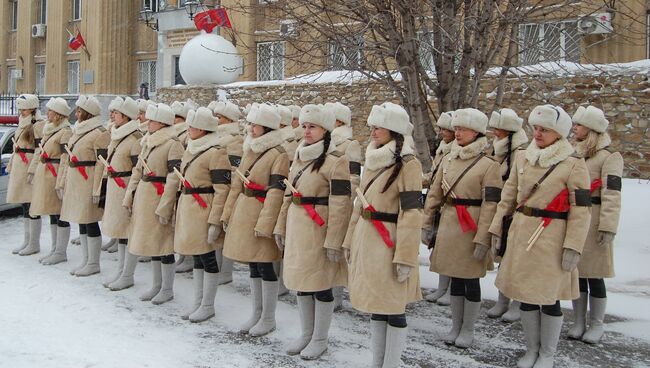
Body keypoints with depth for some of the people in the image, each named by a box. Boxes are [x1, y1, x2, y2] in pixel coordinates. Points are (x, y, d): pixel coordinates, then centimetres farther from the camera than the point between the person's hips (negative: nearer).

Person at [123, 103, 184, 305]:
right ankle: (156, 285, 27)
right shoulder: (148, 142, 13)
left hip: (160, 198, -8)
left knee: (164, 243, 1)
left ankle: (167, 289, 13)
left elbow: (174, 179, -18)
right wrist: (129, 197, 10)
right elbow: (137, 171, 16)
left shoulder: (173, 144, -13)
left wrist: (164, 207, -21)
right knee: (151, 242, 15)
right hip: (144, 198, 8)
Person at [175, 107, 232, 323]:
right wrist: (180, 210, 21)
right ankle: (197, 302, 26)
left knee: (207, 257, 1)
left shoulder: (216, 153, -14)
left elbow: (222, 190, -18)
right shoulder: (191, 150, 13)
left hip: (204, 212, -8)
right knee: (196, 256, 15)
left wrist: (215, 222, -20)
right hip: (187, 210, 9)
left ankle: (208, 305, 14)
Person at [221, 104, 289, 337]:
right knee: (253, 265, 14)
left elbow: (276, 192, -17)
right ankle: (256, 314, 26)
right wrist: (228, 213, 15)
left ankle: (268, 318, 13)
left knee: (264, 266, 0)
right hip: (243, 212, 8)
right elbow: (237, 185, 17)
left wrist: (265, 224, -22)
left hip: (262, 214, -8)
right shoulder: (250, 150, 13)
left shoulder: (278, 155, -12)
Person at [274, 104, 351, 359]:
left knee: (320, 285, 3)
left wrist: (333, 241, -19)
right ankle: (306, 334, 30)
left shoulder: (335, 161, -13)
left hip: (319, 230, -7)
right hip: (296, 229, 8)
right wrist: (281, 227, 17)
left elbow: (341, 206, -17)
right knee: (301, 282, 15)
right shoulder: (299, 158, 12)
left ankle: (320, 339, 19)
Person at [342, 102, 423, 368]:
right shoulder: (372, 160, 13)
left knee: (393, 310, 3)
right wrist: (350, 241, 17)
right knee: (375, 307, 15)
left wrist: (405, 257, -18)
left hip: (389, 244, -7)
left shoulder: (408, 164, -11)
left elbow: (411, 213, -15)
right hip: (365, 243, 7)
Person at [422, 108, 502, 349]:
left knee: (471, 280, 6)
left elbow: (490, 205, -12)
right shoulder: (448, 160, 7)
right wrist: (427, 225, 7)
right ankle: (455, 327, 27)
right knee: (455, 278, 14)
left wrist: (482, 239, -16)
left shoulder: (488, 165, -9)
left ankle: (468, 330, 21)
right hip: (448, 226, 5)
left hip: (472, 228, -5)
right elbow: (434, 194, 10)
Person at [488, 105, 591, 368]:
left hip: (552, 238, -5)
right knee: (525, 295, 12)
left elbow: (581, 211, -9)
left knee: (549, 298, 4)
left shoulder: (573, 166, -8)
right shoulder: (523, 159, 7)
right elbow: (508, 197, 14)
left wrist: (573, 247, -14)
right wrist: (497, 228, 11)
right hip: (521, 235, 5)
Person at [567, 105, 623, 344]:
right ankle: (578, 322, 20)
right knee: (576, 272, 10)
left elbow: (612, 194, -14)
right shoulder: (573, 153, 14)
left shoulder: (609, 156, -7)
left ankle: (596, 325, 14)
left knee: (594, 275, 1)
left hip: (593, 221, -6)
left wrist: (608, 227, -19)